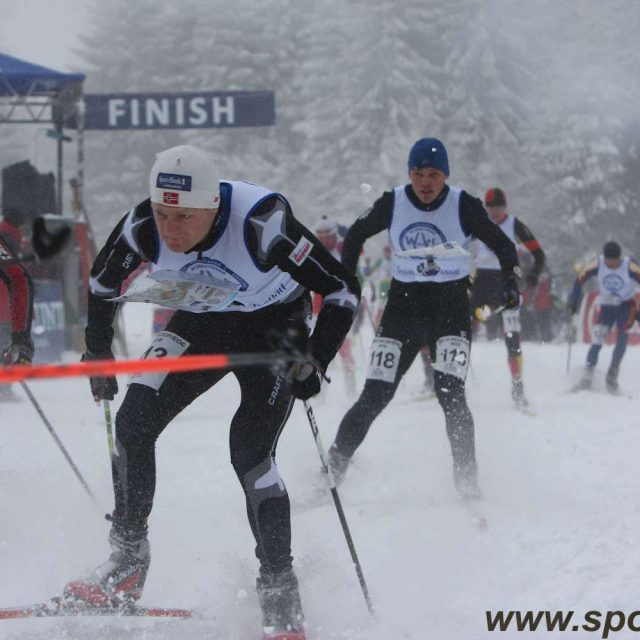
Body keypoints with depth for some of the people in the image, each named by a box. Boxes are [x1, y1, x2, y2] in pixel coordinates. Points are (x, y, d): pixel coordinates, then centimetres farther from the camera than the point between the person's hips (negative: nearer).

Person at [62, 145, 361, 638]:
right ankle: (127, 563, 1)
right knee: (133, 423, -13)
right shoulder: (142, 228, -23)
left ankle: (281, 597, -6)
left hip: (274, 328, -4)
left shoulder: (261, 223, -35)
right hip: (199, 325, 4)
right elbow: (100, 287, 0)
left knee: (250, 452, -18)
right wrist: (99, 359, 1)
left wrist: (315, 364, -28)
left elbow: (343, 288, -26)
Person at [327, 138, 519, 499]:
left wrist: (511, 283, -15)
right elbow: (356, 236, 13)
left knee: (450, 394, -16)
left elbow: (503, 246, 1)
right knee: (375, 397, -2)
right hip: (403, 303, 2)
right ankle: (333, 467, 9)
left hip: (452, 306, -2)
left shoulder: (464, 206, -8)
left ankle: (468, 480, -7)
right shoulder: (393, 205, -3)